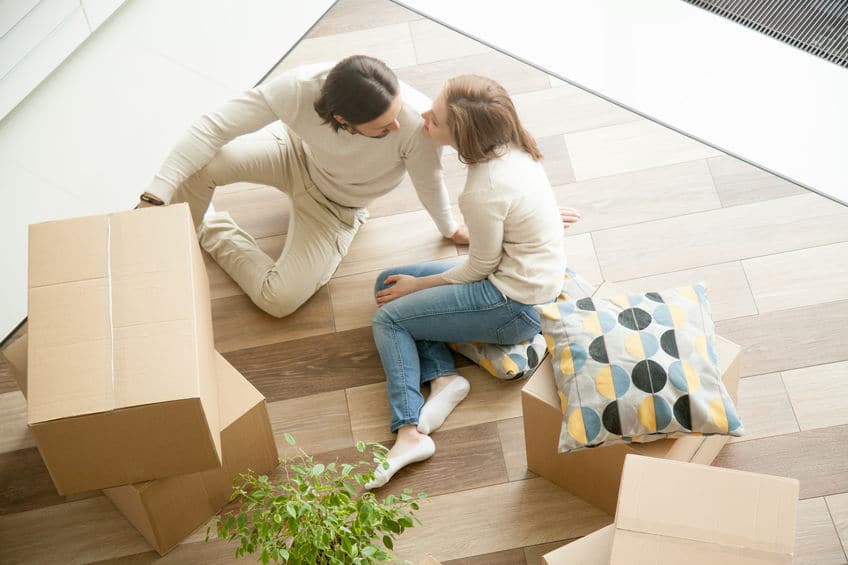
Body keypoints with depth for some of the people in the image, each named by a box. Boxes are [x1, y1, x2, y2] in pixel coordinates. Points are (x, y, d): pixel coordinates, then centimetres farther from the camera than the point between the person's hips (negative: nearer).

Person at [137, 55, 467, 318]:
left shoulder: (416, 121, -40)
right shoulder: (300, 87, -39)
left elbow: (429, 182, -18)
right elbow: (212, 127, -33)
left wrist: (450, 230, 2)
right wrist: (153, 198, -38)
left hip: (337, 207, 0)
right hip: (296, 152, 0)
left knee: (279, 300, -15)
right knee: (198, 165, -27)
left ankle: (212, 232, 14)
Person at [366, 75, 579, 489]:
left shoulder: (484, 191, -29)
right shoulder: (513, 147, -5)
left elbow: (480, 267, -15)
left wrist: (417, 285, -3)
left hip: (516, 307, -10)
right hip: (527, 277, 10)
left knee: (388, 318, -5)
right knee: (388, 282, 10)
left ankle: (410, 432, -15)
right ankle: (443, 377, -3)